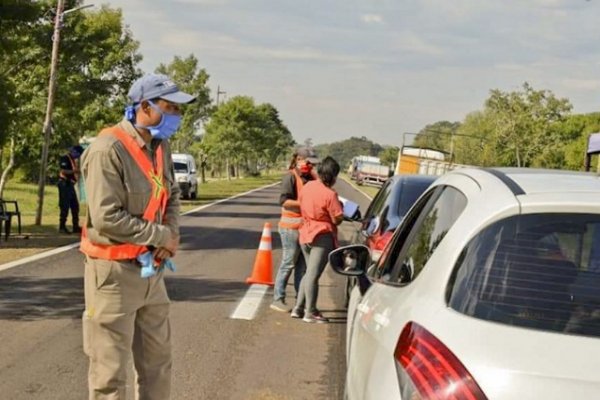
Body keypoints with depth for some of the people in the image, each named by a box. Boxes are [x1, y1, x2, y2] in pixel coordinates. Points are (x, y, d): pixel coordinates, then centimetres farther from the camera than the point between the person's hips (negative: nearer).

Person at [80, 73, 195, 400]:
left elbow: (172, 195, 18)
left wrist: (172, 234, -2)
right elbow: (106, 217, -24)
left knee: (157, 359, 18)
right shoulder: (108, 150, -20)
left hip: (150, 268, 8)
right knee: (110, 368, 1)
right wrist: (162, 236, -15)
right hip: (114, 271, -8)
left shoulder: (160, 146, 7)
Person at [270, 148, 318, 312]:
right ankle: (277, 300, 4)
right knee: (288, 263, -4)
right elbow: (284, 200, -19)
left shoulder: (310, 177, 14)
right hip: (291, 226, -8)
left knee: (302, 265, 11)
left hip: (305, 226, 8)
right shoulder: (291, 176, -11)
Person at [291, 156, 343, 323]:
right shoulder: (330, 194, -18)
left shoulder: (307, 186, 3)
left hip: (305, 235, 7)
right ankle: (310, 313, 0)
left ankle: (298, 308, 19)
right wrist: (339, 207, 4)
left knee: (309, 272, 20)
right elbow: (337, 219, -15)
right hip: (322, 237, -7)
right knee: (313, 275, -5)